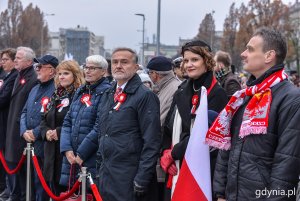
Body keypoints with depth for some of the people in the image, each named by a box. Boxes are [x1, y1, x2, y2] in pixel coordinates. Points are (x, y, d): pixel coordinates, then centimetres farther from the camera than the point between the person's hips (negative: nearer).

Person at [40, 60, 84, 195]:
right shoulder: (56, 95, 15)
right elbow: (44, 120, 19)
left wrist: (59, 132, -16)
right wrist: (46, 132, -1)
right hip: (52, 152, 7)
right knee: (55, 190, 14)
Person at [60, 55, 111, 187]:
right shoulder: (80, 92, 14)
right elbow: (67, 122, 12)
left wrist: (81, 154, -13)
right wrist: (67, 149, -1)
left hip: (92, 160, -7)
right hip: (71, 157, 7)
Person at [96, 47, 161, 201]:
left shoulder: (145, 96, -10)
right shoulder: (107, 96, 14)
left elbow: (152, 142, -15)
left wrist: (142, 179, -17)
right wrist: (101, 164, 16)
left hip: (129, 178, -7)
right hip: (106, 176, 7)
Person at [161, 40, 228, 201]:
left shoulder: (217, 94, -8)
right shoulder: (181, 92, 12)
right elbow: (168, 128, 11)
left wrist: (173, 154, -11)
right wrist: (165, 153, -5)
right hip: (176, 168, 6)